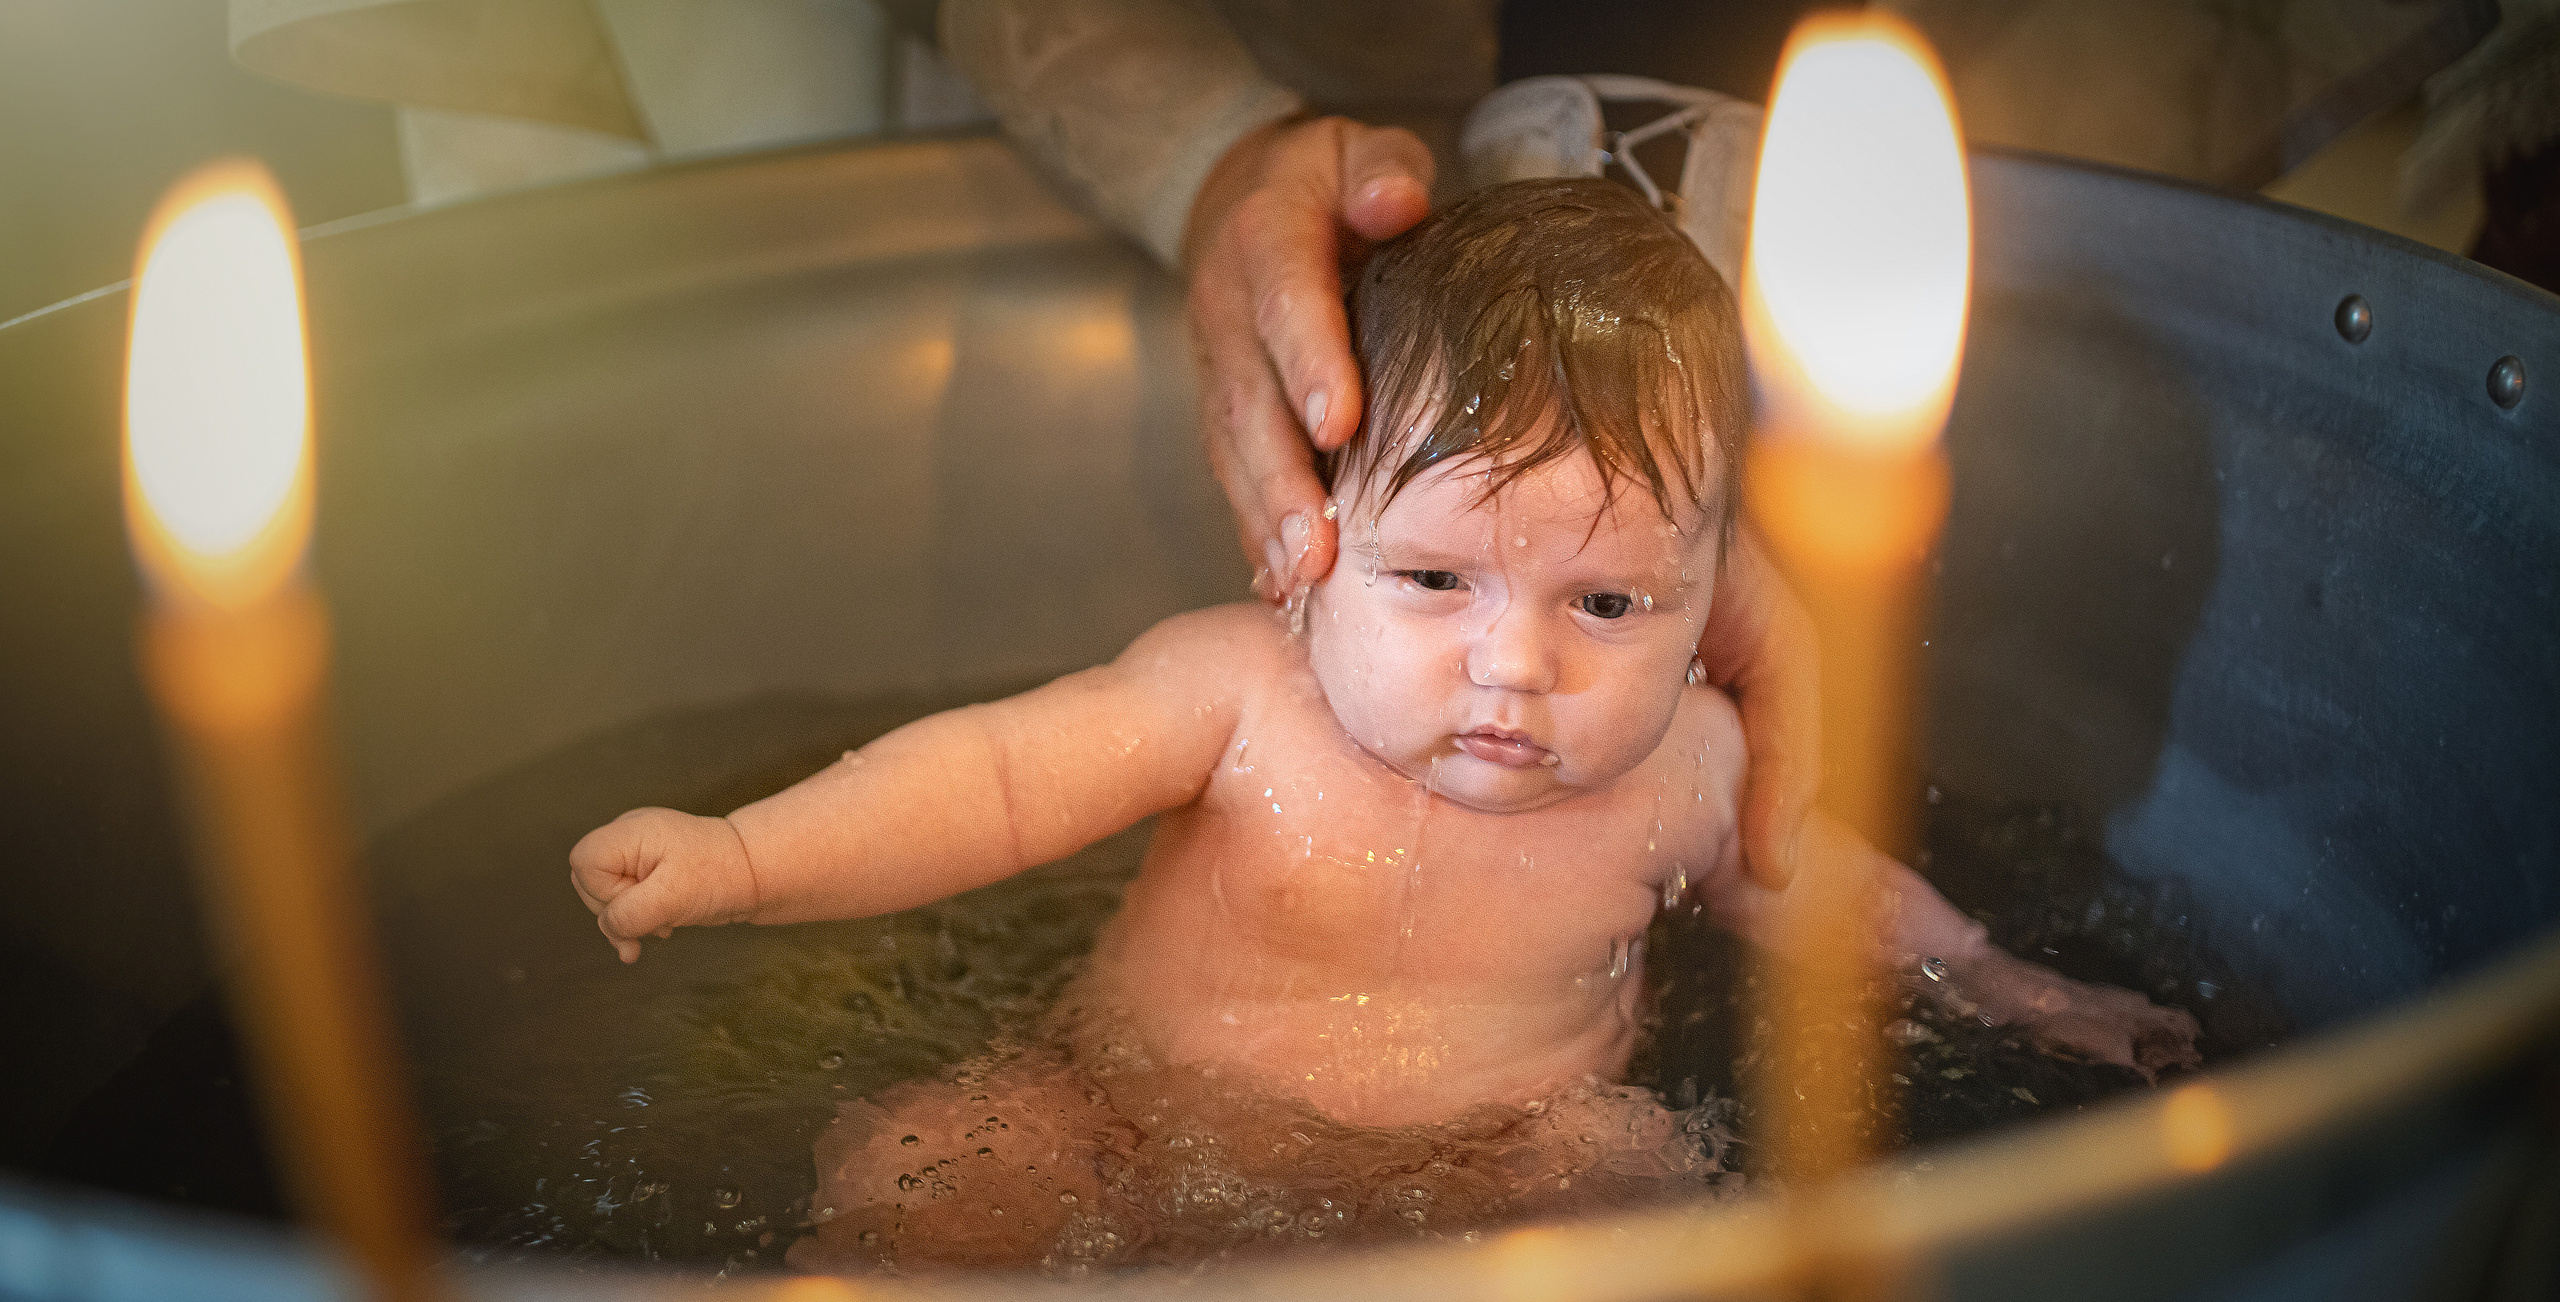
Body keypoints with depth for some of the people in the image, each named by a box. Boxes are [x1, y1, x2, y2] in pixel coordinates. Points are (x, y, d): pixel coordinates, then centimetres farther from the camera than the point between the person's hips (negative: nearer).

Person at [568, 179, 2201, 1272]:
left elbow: (1801, 876, 11)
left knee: (1619, 1157, -25)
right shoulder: (1241, 690, -21)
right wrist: (740, 858, -41)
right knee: (908, 1162, -19)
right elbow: (997, 774, -27)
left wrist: (2005, 986, 19)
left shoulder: (1687, 758, -11)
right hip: (1143, 1117, -1)